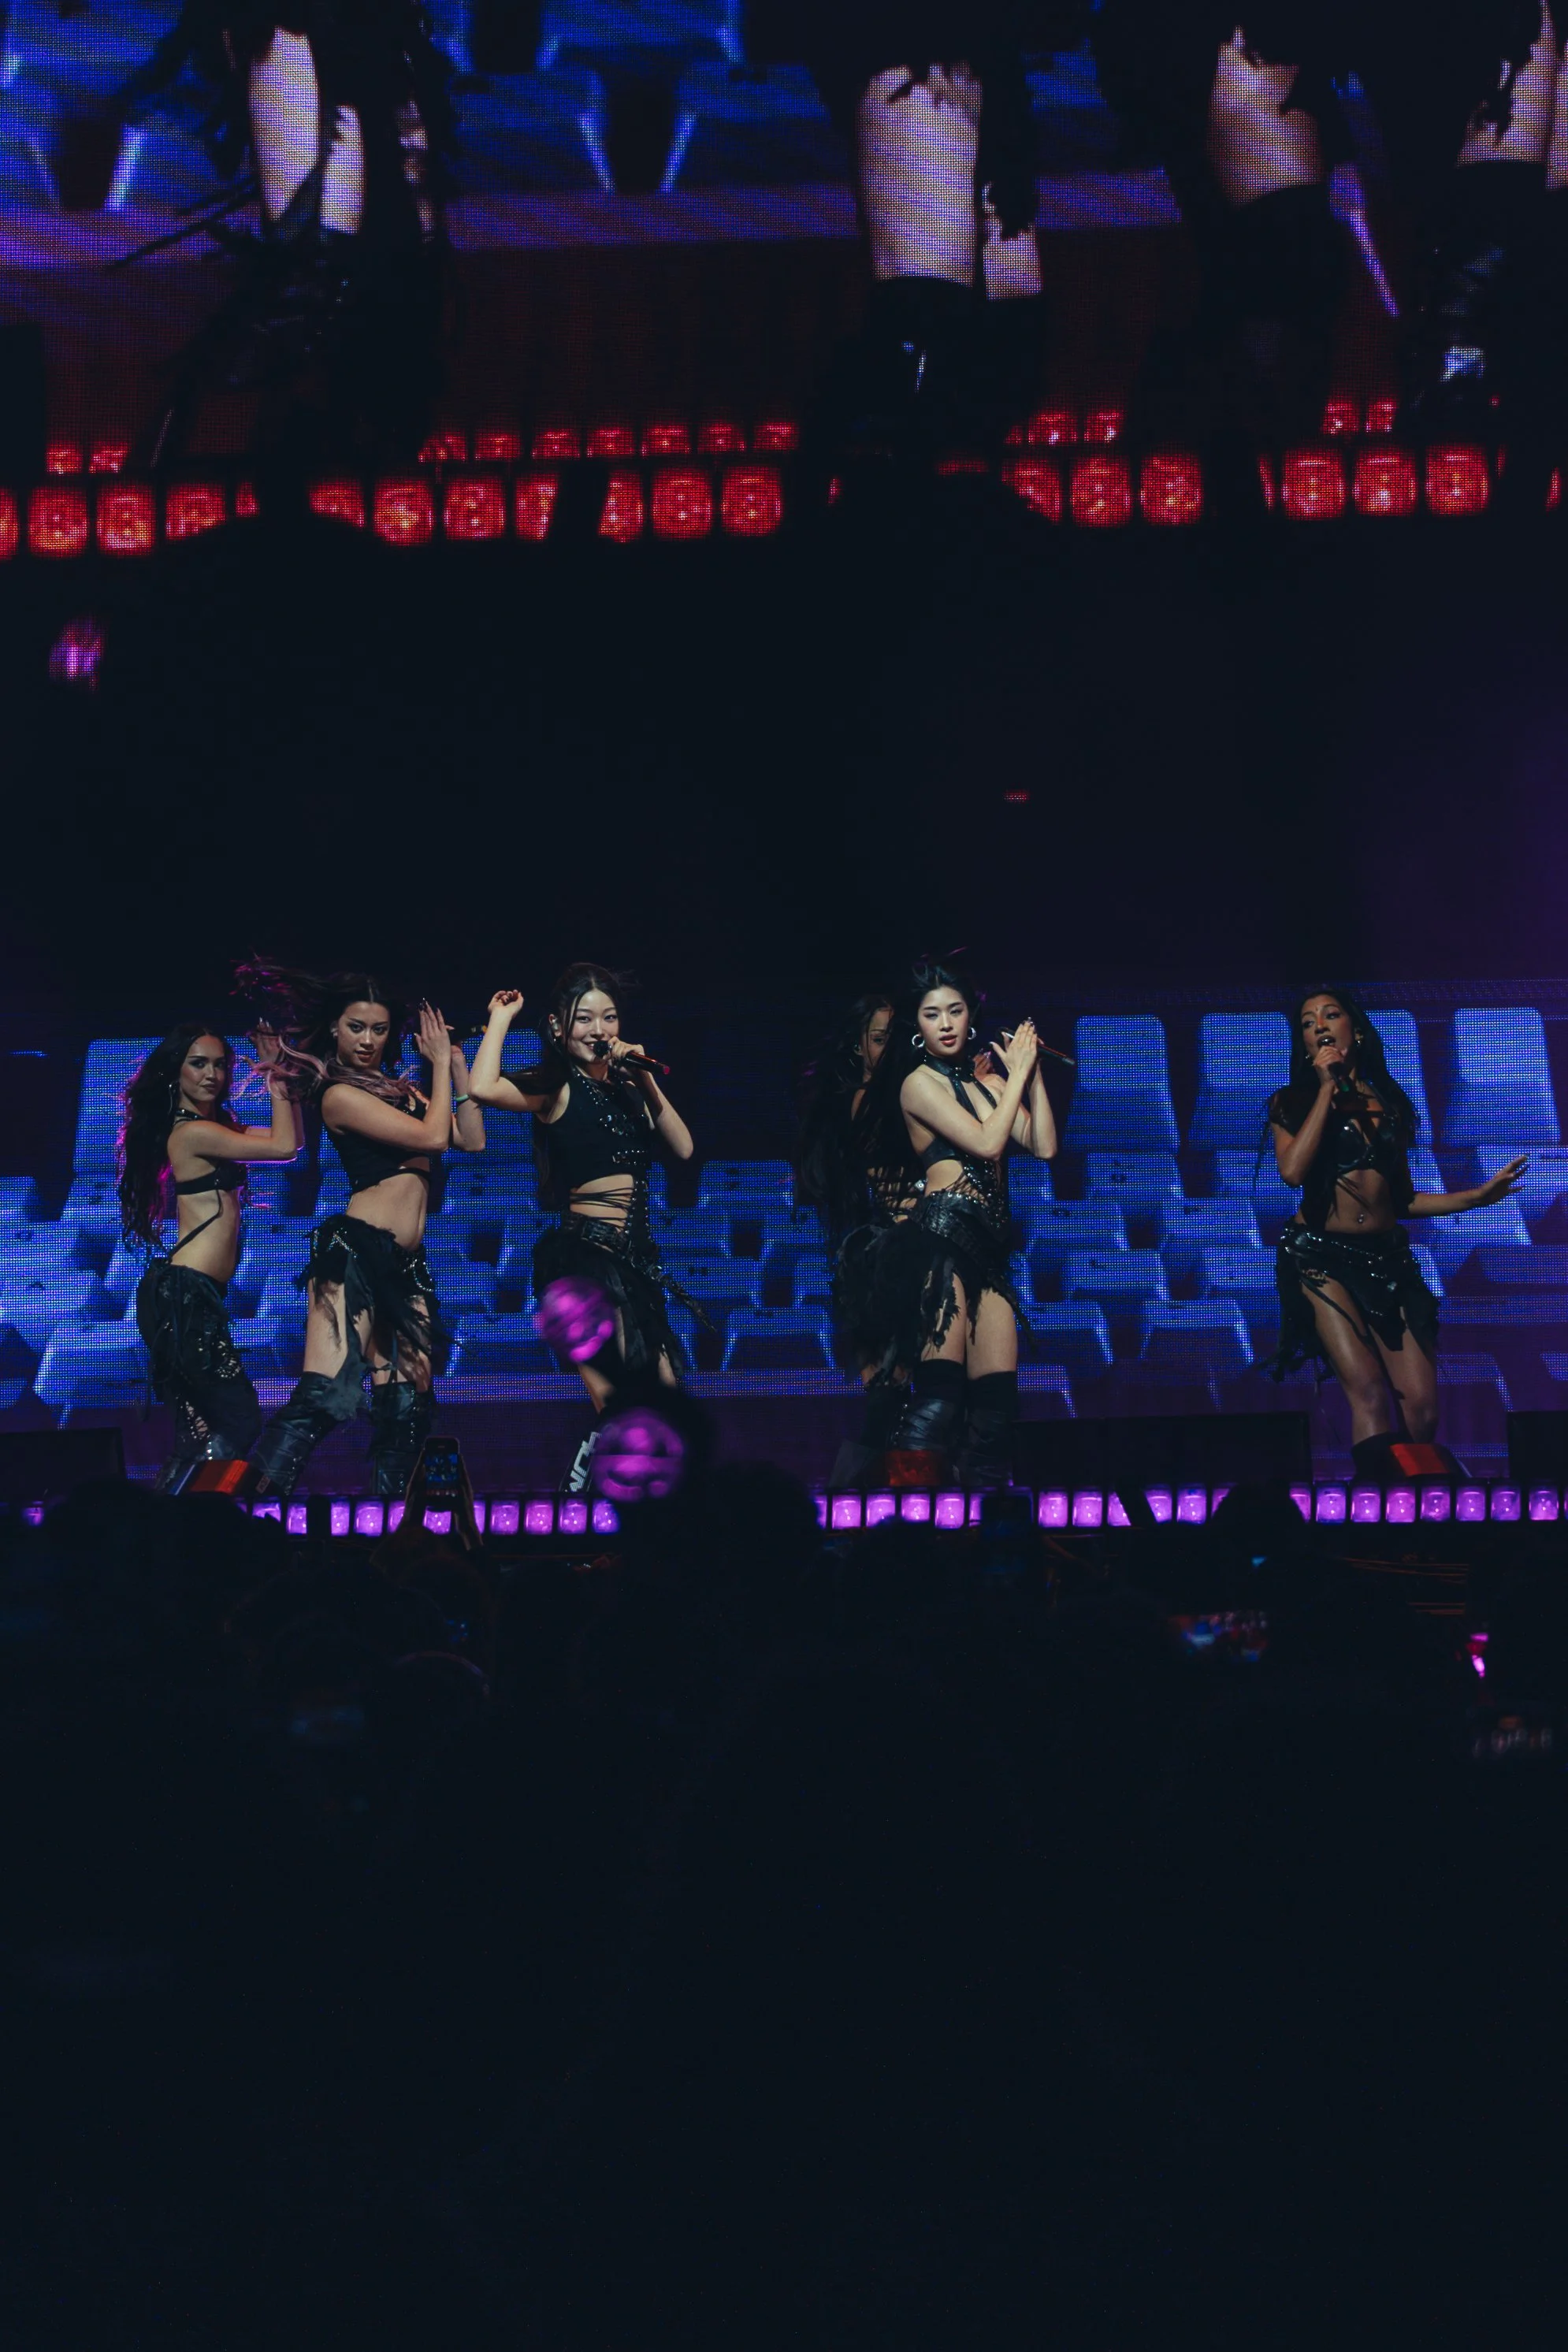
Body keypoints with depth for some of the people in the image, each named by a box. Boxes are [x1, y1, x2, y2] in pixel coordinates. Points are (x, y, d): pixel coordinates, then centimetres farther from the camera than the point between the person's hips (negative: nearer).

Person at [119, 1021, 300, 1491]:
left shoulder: (215, 1127, 17)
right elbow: (284, 1147, -10)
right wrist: (275, 1081, 1)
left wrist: (278, 1073, 16)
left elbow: (292, 1137, 23)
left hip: (191, 1296, 10)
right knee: (241, 1421, -12)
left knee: (200, 1438, 10)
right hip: (184, 1295, -10)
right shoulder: (193, 1132, -12)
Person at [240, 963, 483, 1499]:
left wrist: (457, 1064, 11)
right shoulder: (340, 1094, -4)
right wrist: (439, 1063, 3)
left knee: (406, 1408, 3)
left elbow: (471, 1139, 13)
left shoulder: (402, 1089, 19)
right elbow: (431, 1137, -10)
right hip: (356, 1251, -8)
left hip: (405, 1263, 8)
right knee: (324, 1398, -21)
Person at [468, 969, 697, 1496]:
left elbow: (683, 1148, 6)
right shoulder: (556, 1088, -3)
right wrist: (501, 1017, -8)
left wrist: (646, 1081, -2)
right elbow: (483, 1088, -23)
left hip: (637, 1255, 7)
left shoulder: (627, 1083, 14)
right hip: (584, 1251, -7)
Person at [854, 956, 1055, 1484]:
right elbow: (986, 1144, -10)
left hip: (990, 1245, 7)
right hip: (943, 1232, -7)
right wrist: (1017, 1073, 0)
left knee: (997, 1398, -1)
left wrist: (1031, 1073, 9)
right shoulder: (919, 1082, 0)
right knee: (940, 1391, -18)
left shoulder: (987, 1083, 20)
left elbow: (1044, 1146, 10)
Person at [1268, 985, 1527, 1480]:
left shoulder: (1390, 1102, 16)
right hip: (1323, 1258, -3)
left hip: (1387, 1259, 4)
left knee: (1421, 1406, -11)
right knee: (1369, 1391, -22)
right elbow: (1293, 1170, -15)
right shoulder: (1294, 1102, 6)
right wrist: (1327, 1088, -7)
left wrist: (1480, 1196, 13)